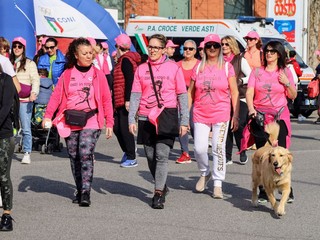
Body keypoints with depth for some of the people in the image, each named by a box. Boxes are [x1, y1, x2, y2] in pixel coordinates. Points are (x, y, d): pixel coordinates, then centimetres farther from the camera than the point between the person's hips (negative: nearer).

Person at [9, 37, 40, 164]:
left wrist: (34, 93, -20)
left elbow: (35, 79, -4)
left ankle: (27, 154, -2)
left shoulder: (30, 63, 3)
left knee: (26, 128, -5)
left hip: (25, 100, -3)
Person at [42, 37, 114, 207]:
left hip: (90, 122, -3)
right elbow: (56, 96, 1)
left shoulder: (97, 74, 3)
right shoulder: (67, 74, 6)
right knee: (74, 157, 8)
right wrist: (48, 116, -10)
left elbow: (106, 100, 4)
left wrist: (109, 123, 0)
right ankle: (79, 191, 19)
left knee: (86, 154, -17)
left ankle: (86, 193, -17)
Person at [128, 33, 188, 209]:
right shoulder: (141, 69, 8)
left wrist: (184, 121, -1)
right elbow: (135, 96, 6)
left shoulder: (173, 68, 2)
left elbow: (182, 96, 3)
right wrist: (131, 119, -3)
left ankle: (158, 194, -10)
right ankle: (162, 187, 26)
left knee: (162, 155, -13)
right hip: (146, 118, 3)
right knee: (150, 155, 7)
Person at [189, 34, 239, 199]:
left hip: (221, 115, -2)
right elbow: (190, 92, 13)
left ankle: (217, 184, 7)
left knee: (219, 149, -2)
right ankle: (204, 173, 24)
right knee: (199, 148, -4)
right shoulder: (198, 67, 7)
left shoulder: (227, 67, 2)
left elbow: (234, 92, 3)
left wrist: (236, 115, -2)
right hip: (200, 115, 2)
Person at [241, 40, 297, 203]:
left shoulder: (285, 72, 8)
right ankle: (263, 191, 6)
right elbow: (249, 93, 1)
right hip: (259, 117, 1)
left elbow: (293, 96, 11)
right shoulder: (257, 72, 9)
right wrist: (251, 109, -17)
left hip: (279, 117, -1)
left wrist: (287, 83, -7)